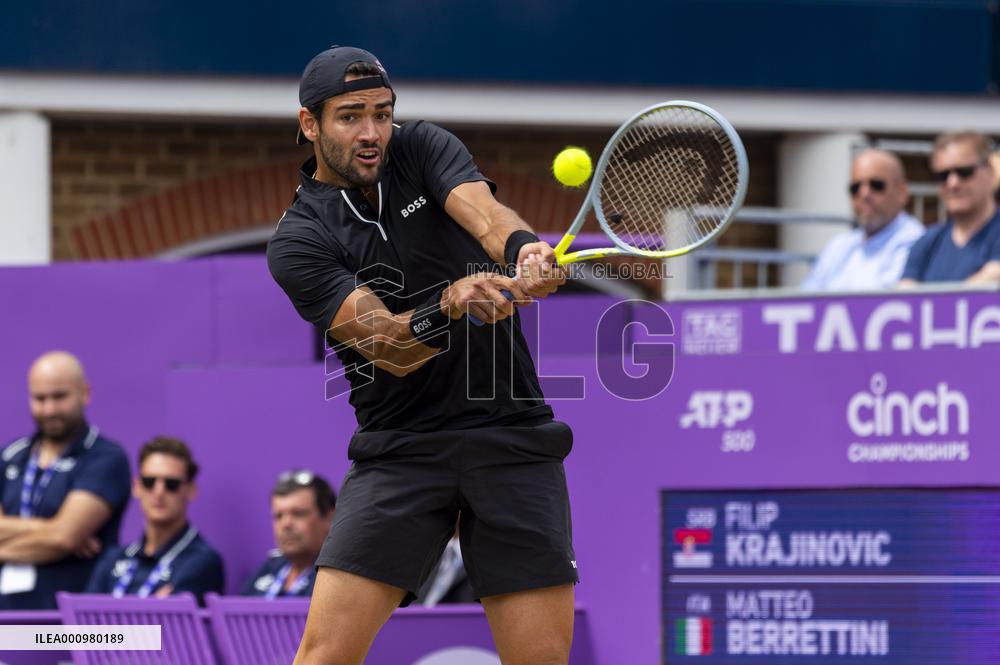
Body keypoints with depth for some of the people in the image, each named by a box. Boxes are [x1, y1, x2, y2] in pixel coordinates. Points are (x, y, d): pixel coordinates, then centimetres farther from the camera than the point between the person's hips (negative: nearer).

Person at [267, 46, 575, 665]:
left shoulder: (422, 149, 5)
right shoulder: (298, 242, -5)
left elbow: (486, 215, -16)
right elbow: (391, 348, -17)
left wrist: (523, 248, -39)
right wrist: (453, 305, -38)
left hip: (513, 434, 2)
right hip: (400, 447, -2)